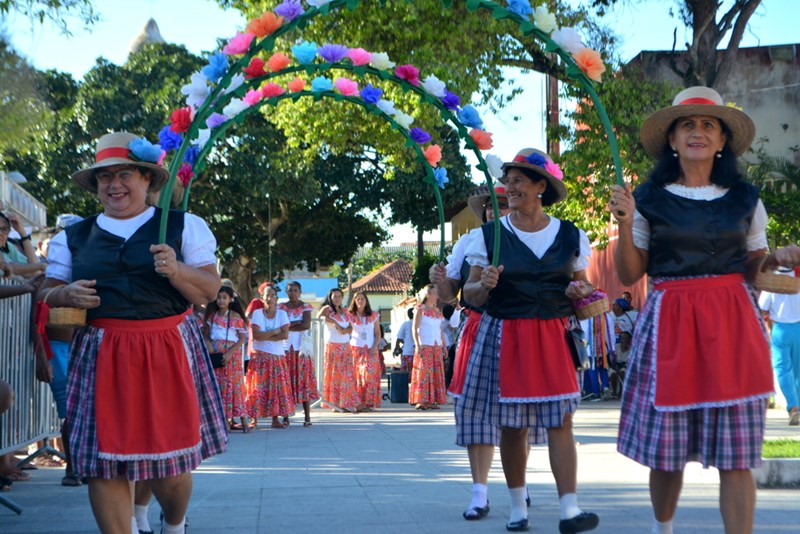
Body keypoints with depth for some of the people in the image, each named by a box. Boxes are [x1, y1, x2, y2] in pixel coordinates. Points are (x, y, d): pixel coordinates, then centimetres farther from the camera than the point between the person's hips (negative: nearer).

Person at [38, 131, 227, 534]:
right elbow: (46, 293, 14)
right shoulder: (73, 237, 13)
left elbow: (210, 291, 3)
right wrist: (66, 295, -8)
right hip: (100, 360, 2)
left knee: (171, 459, 2)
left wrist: (176, 270, -16)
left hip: (168, 354, -1)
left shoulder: (184, 226, 7)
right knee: (104, 461, -4)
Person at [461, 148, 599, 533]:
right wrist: (485, 285, -17)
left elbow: (582, 286, 18)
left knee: (560, 420, -8)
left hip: (554, 337, 0)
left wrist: (579, 291, -5)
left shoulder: (570, 237, 6)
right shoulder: (490, 235, 3)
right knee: (512, 425, 4)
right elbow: (470, 295, 5)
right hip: (504, 338, 0)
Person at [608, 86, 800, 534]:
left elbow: (752, 268, 16)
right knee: (665, 447, 3)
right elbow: (630, 275, 6)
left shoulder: (744, 199, 9)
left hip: (732, 323, 1)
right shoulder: (649, 199, 5)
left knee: (735, 453, -4)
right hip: (670, 323, -1)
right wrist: (625, 225, -8)